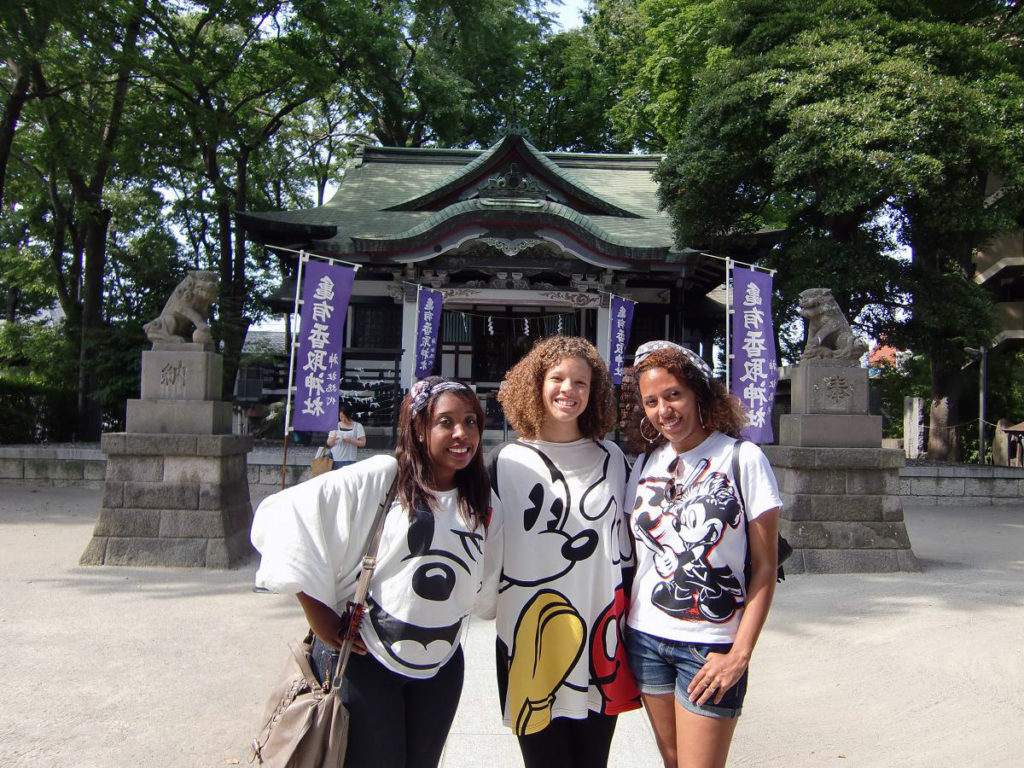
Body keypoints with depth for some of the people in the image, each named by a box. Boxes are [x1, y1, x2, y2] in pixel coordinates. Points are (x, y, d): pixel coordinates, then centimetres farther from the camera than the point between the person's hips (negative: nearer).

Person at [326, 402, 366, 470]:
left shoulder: (357, 426, 3)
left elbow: (363, 443, -1)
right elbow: (329, 443, 8)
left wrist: (350, 441, -16)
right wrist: (332, 440, -15)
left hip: (349, 461, -2)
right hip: (334, 460, 3)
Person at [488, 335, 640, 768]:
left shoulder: (611, 458, 7)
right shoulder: (507, 463, -1)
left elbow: (629, 539, 14)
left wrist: (628, 617, 12)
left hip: (601, 636, 3)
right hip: (532, 641, -2)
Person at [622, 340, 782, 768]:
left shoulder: (743, 458, -9)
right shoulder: (645, 464, 5)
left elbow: (764, 567, -8)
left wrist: (740, 655, -13)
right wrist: (621, 628, 4)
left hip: (710, 647, -4)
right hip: (644, 638, 4)